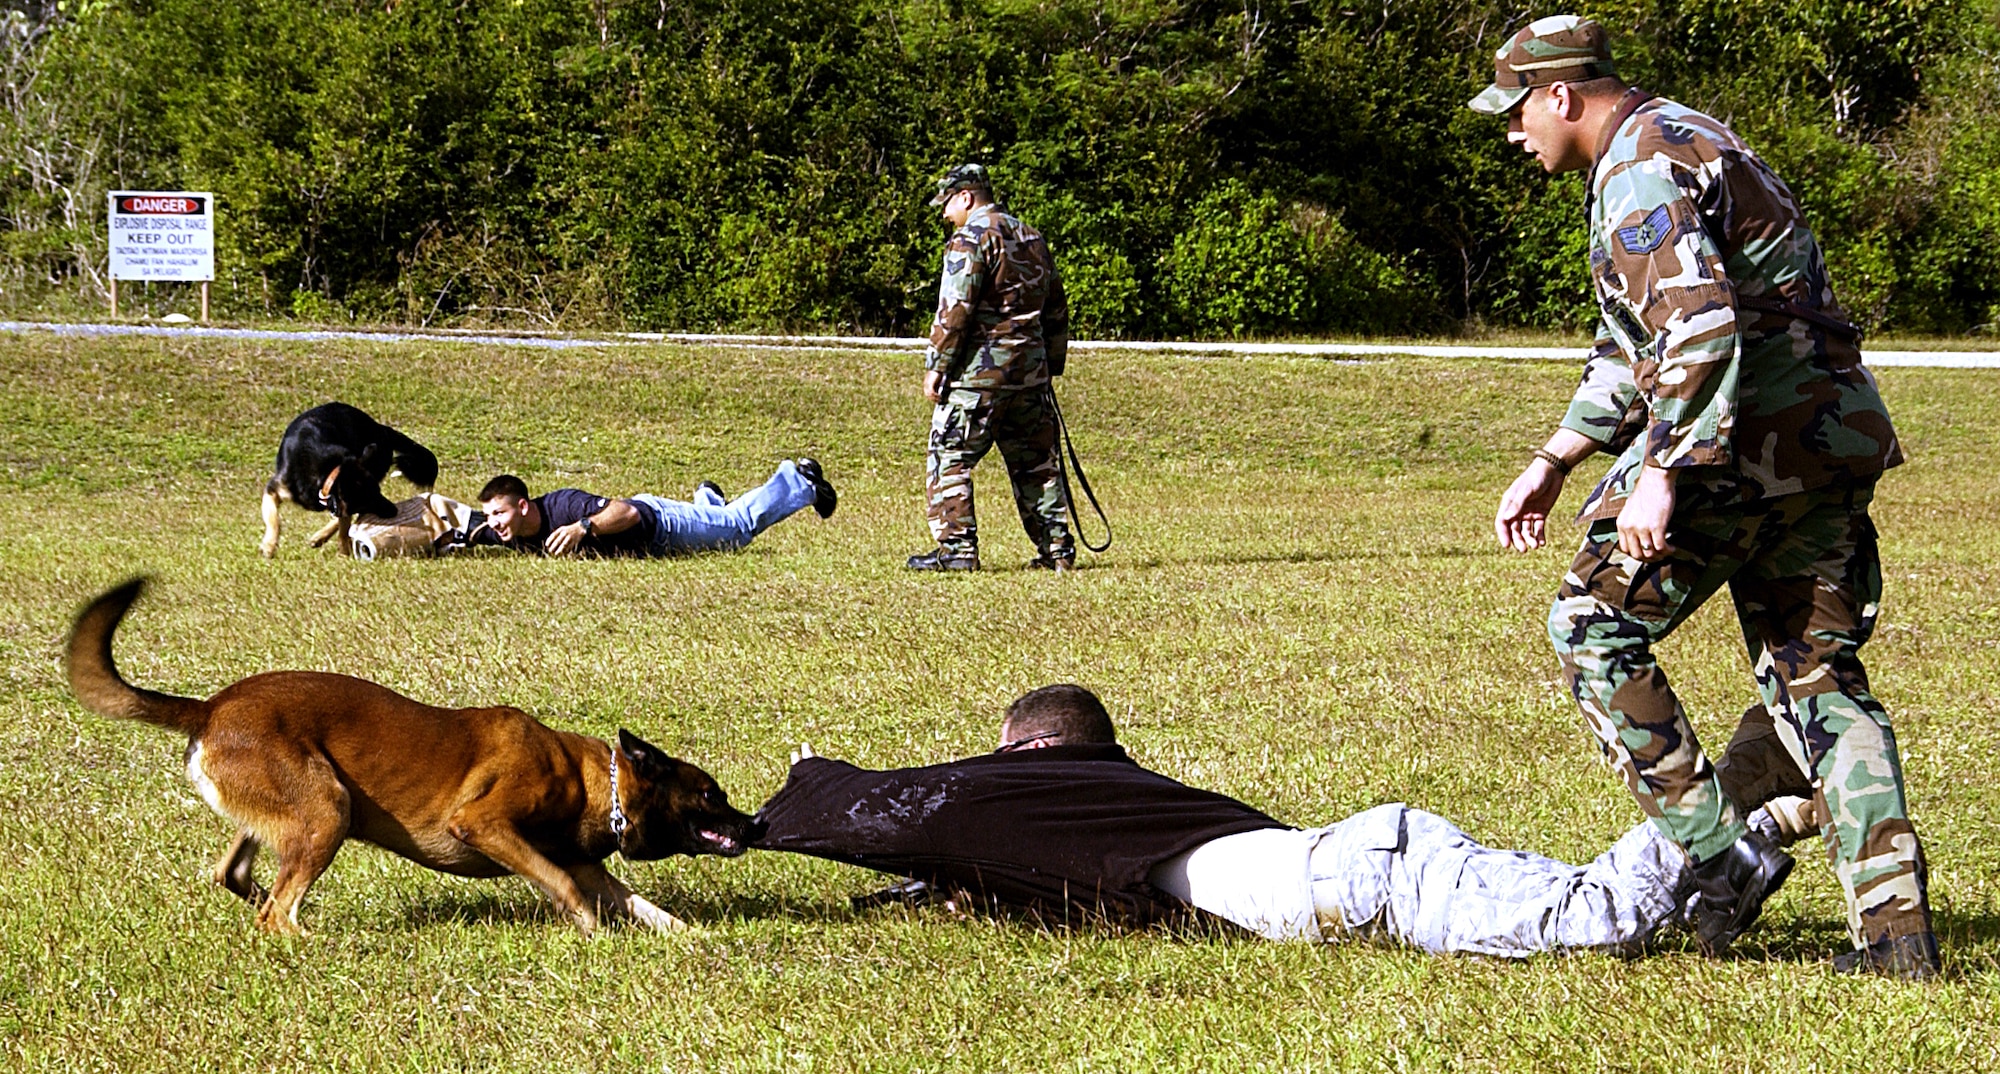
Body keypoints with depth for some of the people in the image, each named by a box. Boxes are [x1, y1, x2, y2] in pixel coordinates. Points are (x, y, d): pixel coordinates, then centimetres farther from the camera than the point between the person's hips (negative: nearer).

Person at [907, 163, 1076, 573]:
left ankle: (956, 549, -7)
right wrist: (1051, 366, 25)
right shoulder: (1033, 239, 17)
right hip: (1031, 370, 8)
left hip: (979, 371, -7)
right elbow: (1056, 311, 21)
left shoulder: (971, 237, -9)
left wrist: (936, 367, -12)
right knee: (1036, 462, 12)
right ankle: (1056, 548, 11)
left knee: (949, 458, -2)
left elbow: (955, 310, -16)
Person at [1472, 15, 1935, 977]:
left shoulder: (1641, 166, -10)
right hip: (1831, 434, 10)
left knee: (1594, 627, 1)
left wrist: (1659, 474, -26)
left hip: (1744, 438, -10)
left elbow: (1698, 327, -25)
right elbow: (1632, 347, 29)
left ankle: (1720, 856, -4)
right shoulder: (1683, 141, 23)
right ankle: (1896, 925, 2)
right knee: (1816, 673, 10)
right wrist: (1552, 463, 27)